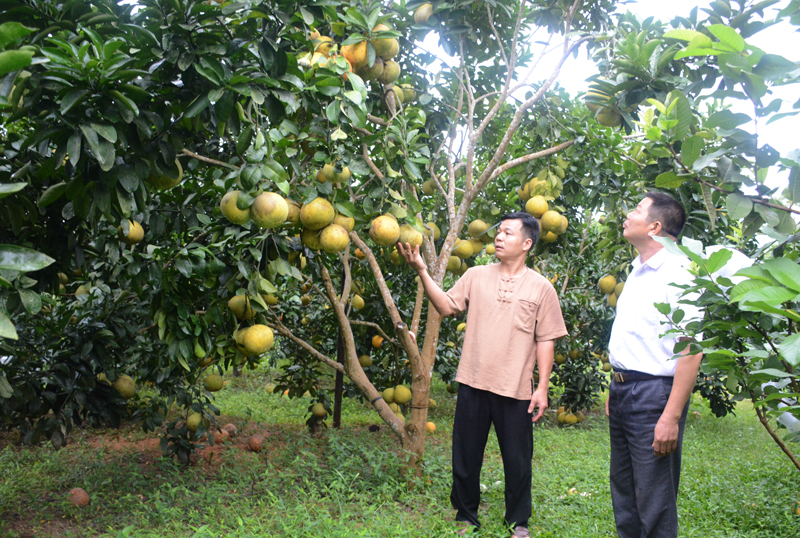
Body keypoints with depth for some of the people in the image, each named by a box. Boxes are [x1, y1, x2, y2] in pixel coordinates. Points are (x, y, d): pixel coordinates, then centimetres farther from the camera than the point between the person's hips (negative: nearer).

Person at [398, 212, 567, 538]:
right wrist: (421, 272, -12)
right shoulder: (476, 276, 5)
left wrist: (543, 387, -3)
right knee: (466, 455, 12)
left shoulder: (541, 288, 0)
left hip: (515, 388, -2)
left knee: (517, 461, 9)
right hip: (473, 383, 2)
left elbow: (545, 340, 0)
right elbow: (447, 306, -2)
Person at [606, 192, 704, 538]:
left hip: (654, 394, -9)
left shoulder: (678, 273, -15)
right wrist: (615, 389, 18)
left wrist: (672, 417, -24)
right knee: (623, 490, 18)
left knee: (654, 505, 1)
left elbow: (691, 349, -20)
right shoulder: (637, 273, 14)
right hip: (622, 391, 9)